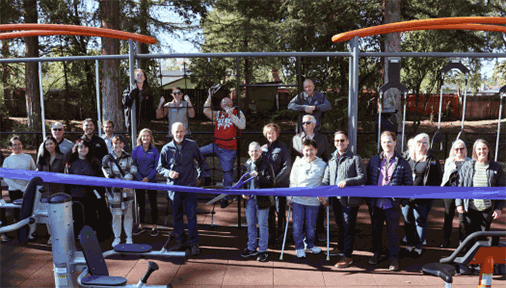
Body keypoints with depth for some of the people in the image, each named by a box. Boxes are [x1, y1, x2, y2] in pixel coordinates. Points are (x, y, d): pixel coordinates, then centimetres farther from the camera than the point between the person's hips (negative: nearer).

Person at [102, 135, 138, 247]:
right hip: (114, 191, -1)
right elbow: (108, 176, -4)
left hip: (127, 190, 1)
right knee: (116, 215, 4)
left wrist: (123, 180, -17)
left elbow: (133, 172, -2)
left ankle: (129, 237, 18)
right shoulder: (107, 159, 3)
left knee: (128, 214, 6)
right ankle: (117, 237, 19)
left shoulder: (129, 157, 8)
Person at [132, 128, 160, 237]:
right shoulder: (136, 150, 3)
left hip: (151, 180, -1)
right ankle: (140, 226, 23)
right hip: (138, 180, 2)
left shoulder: (154, 150, -1)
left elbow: (156, 166, -2)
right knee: (141, 204, 11)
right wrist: (134, 177, -9)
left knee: (153, 203, 4)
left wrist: (148, 178, -12)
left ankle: (154, 227, 14)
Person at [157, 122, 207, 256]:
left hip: (190, 186, -1)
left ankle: (194, 243, 7)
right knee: (177, 215, 11)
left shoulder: (192, 145, 0)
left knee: (191, 215, -2)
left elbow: (200, 161, 18)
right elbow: (160, 168, 8)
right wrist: (168, 173, -11)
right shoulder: (167, 148, 0)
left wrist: (200, 175, 13)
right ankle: (179, 240, 25)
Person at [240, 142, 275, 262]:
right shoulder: (246, 165, 6)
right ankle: (251, 248, 27)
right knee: (250, 224, 14)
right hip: (249, 198, 5)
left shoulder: (266, 165, -9)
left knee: (262, 225, 3)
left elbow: (272, 182, -14)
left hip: (262, 199, -5)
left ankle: (263, 250, 14)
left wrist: (258, 176, -25)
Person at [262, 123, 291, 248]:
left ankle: (280, 235, 13)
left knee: (280, 211, 2)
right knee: (269, 211, 9)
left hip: (281, 185, -4)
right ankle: (271, 234, 21)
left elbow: (287, 167, -10)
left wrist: (275, 179, -16)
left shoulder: (283, 148, -5)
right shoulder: (264, 148, 10)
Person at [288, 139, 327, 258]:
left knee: (311, 226, 7)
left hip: (313, 201, -1)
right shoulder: (298, 163, 9)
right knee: (297, 225, 2)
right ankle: (299, 247, 18)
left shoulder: (322, 165, 5)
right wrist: (289, 197, 9)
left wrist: (325, 198, 2)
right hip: (298, 199, 1)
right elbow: (292, 182, 12)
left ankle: (310, 245, 30)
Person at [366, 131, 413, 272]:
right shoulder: (374, 160, 5)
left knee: (393, 232, 7)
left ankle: (394, 257, 21)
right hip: (375, 203, 2)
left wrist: (403, 200, -4)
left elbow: (408, 183, 3)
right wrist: (368, 198, 3)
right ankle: (376, 253, 31)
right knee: (376, 230, 15)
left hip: (392, 204, -2)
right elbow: (367, 179, 8)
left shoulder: (402, 163, -1)